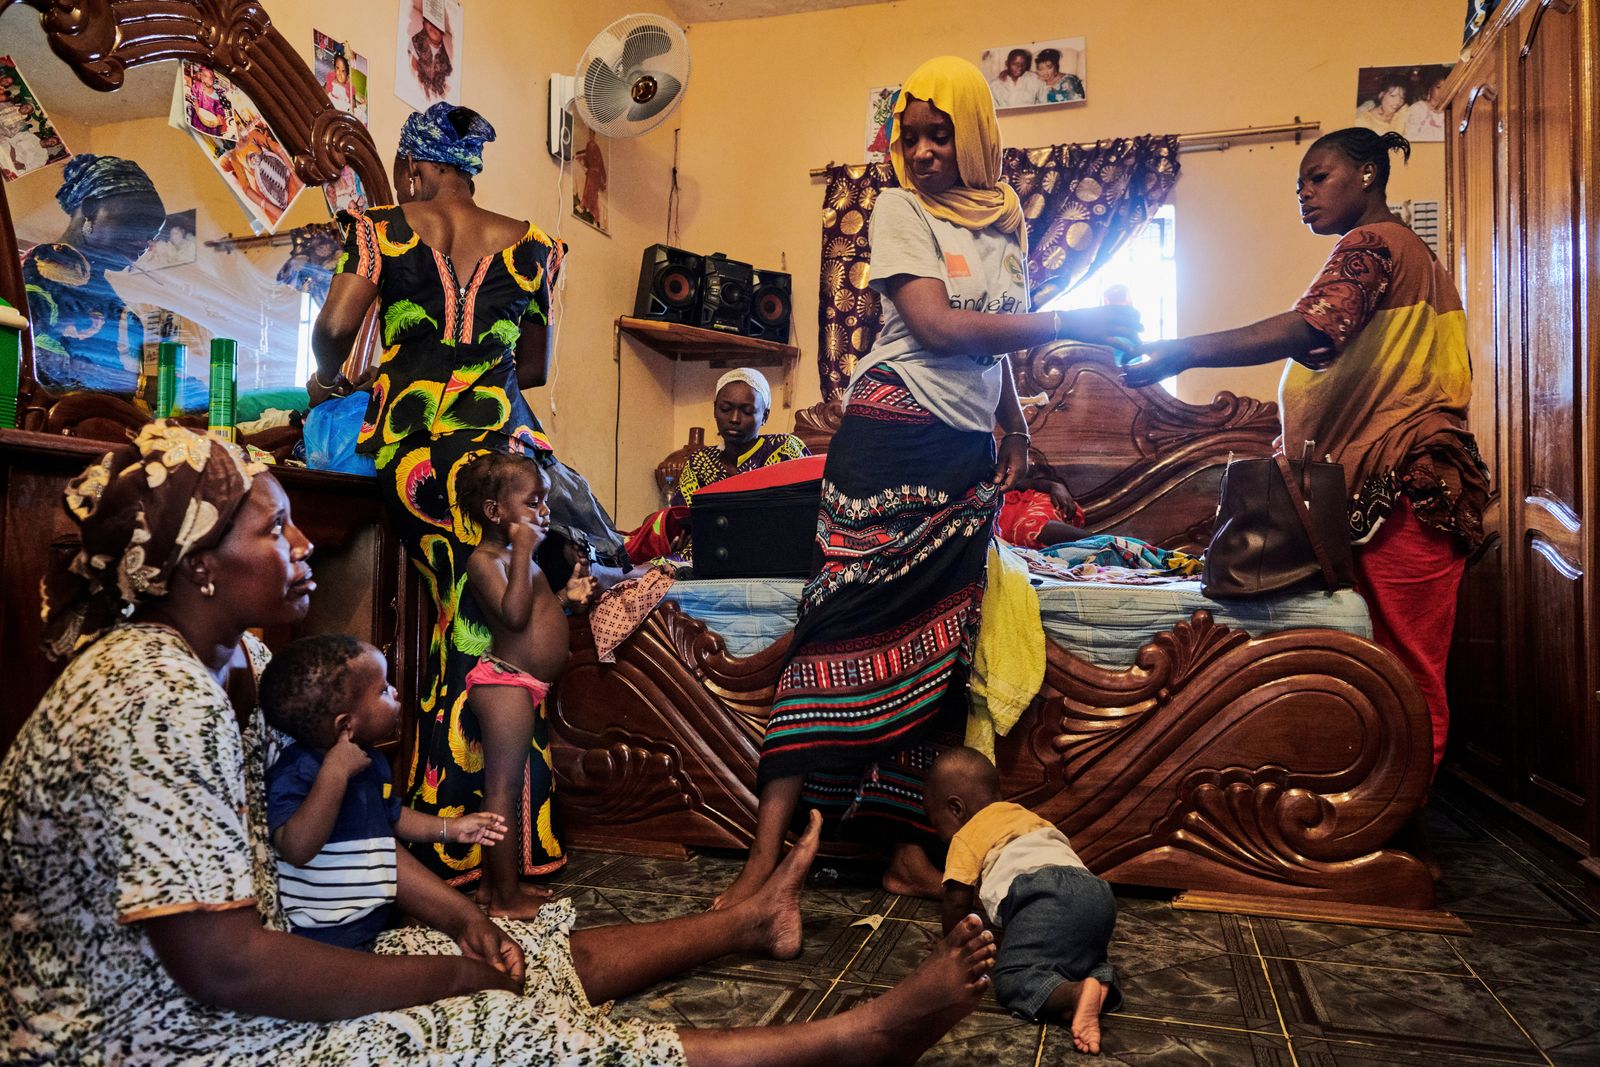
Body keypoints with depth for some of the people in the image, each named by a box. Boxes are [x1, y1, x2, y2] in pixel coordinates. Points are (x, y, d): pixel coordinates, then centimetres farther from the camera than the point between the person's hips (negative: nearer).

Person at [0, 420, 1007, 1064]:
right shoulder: (152, 701, -29)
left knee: (527, 956, 12)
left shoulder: (235, 655, 2)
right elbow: (222, 966, -31)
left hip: (238, 977, 9)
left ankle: (750, 920, 28)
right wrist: (442, 975, -19)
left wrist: (454, 912, -1)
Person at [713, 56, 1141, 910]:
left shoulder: (1002, 221, 16)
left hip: (968, 455, 6)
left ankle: (906, 852, 10)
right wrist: (1072, 322, -10)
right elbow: (939, 327, -13)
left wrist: (1015, 426, 14)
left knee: (934, 648, 4)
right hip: (894, 435, -6)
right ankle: (766, 855, -9)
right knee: (851, 630, -12)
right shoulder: (899, 208, -1)